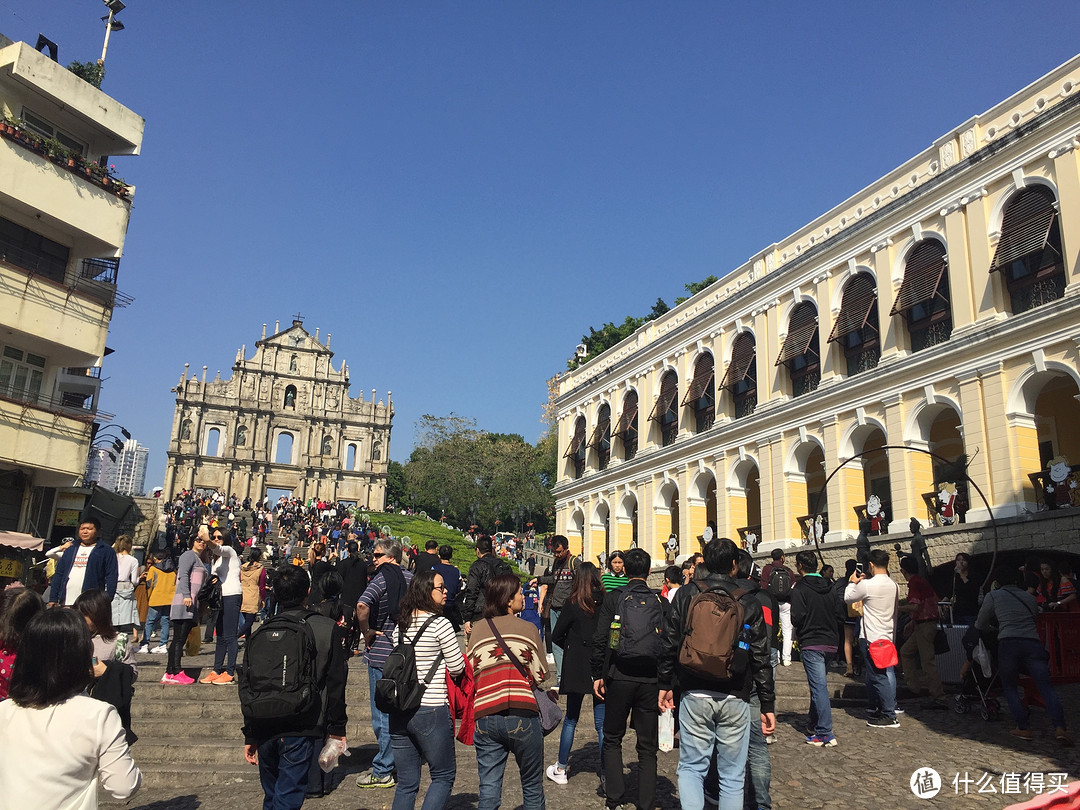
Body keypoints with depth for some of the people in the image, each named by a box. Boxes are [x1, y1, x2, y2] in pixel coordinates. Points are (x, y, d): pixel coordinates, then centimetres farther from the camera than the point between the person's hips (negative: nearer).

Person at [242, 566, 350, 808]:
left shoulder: (262, 633, 1)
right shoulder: (328, 629, -6)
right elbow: (336, 684, -4)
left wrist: (250, 736, 14)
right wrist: (336, 729, 5)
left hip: (265, 730, 4)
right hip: (301, 731, -3)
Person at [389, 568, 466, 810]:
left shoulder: (401, 625, 8)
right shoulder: (440, 624, -12)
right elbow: (458, 667, -7)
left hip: (399, 711, 7)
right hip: (431, 711, -6)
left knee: (406, 784, 14)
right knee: (444, 776, 10)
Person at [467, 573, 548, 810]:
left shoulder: (476, 630, 7)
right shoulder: (527, 629, -1)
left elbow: (469, 674, 10)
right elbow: (540, 675, 1)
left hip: (485, 717, 3)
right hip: (522, 716, -3)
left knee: (489, 791, 8)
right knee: (532, 788, 13)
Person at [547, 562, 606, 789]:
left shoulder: (574, 604, -9)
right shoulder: (606, 602, -4)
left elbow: (556, 636, -5)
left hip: (577, 667, -1)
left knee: (571, 719, 12)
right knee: (602, 723, 7)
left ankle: (560, 769, 20)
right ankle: (607, 772, 5)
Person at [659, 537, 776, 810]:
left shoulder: (685, 596, 0)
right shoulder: (749, 603, -1)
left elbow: (668, 644, 2)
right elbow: (761, 658, 0)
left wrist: (665, 684, 13)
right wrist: (768, 705, 6)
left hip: (694, 695, 0)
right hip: (735, 698, 0)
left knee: (691, 767, 11)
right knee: (732, 776, 11)